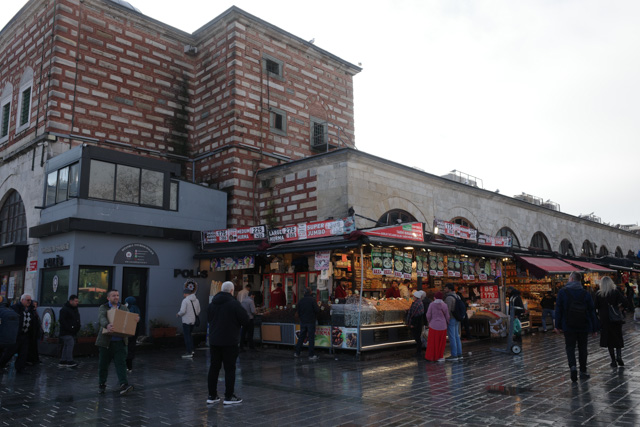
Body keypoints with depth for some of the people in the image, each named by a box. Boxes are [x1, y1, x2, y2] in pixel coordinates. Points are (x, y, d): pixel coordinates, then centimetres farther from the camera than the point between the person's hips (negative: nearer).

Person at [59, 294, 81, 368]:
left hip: (72, 332, 9)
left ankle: (62, 361, 17)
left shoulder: (75, 308, 17)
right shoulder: (64, 309, -11)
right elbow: (62, 321, -18)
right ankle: (70, 361, -11)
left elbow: (77, 320, 25)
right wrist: (69, 328, -22)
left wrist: (78, 325, 6)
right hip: (66, 332, -9)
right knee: (70, 344, -14)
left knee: (66, 346, 12)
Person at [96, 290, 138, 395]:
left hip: (120, 342, 2)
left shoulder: (124, 308, 12)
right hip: (106, 341, -2)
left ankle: (124, 385, -13)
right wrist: (107, 325, -42)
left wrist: (136, 319, -25)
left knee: (121, 363, -6)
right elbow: (101, 318, -20)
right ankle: (102, 384, 27)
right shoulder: (103, 308, 0)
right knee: (103, 364, 9)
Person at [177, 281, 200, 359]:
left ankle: (189, 353, -2)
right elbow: (198, 312, 9)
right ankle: (191, 350, 23)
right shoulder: (196, 300, 8)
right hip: (193, 320, 7)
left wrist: (178, 314, -1)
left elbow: (183, 311, -20)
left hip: (186, 321, -7)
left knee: (187, 336, -2)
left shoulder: (185, 300, -14)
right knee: (189, 334, 21)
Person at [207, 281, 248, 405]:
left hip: (214, 341, 6)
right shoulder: (234, 304, -14)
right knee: (229, 369, 3)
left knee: (214, 367, 12)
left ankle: (212, 396, 17)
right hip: (229, 342, -6)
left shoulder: (212, 304, 5)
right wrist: (237, 322, 8)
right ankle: (229, 397, 6)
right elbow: (245, 320, -11)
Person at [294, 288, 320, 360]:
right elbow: (317, 310, -15)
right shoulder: (312, 300, -12)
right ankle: (311, 355, 1)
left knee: (301, 337, 15)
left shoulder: (300, 301, 2)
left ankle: (297, 353, 20)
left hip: (303, 322, 4)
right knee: (311, 338, 0)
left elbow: (298, 312, 8)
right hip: (311, 322, -4)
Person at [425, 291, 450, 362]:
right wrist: (447, 325, 15)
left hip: (433, 326, -2)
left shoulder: (432, 304, -11)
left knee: (432, 342, 10)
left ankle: (431, 356, 15)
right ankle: (440, 356, 15)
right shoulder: (444, 305, -5)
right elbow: (447, 316, -2)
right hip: (442, 326, 2)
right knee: (441, 342, 14)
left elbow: (428, 315, -8)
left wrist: (429, 322, 11)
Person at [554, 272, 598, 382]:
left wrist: (557, 325, 1)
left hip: (568, 327, -2)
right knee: (582, 348, 13)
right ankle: (583, 371, 19)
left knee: (570, 347, 5)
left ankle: (572, 366, -18)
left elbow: (558, 310, -5)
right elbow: (592, 311, 2)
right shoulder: (585, 293, 0)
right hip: (584, 327, 2)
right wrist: (594, 327, 8)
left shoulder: (562, 292, -5)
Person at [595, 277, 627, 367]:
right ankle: (619, 356, -6)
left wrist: (598, 315, 11)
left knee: (609, 339, 6)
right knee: (618, 337, 13)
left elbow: (596, 307, -3)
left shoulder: (599, 294, -2)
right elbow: (624, 301, -15)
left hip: (604, 318, 0)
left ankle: (613, 361, 7)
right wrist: (616, 306, -1)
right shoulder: (616, 292, -2)